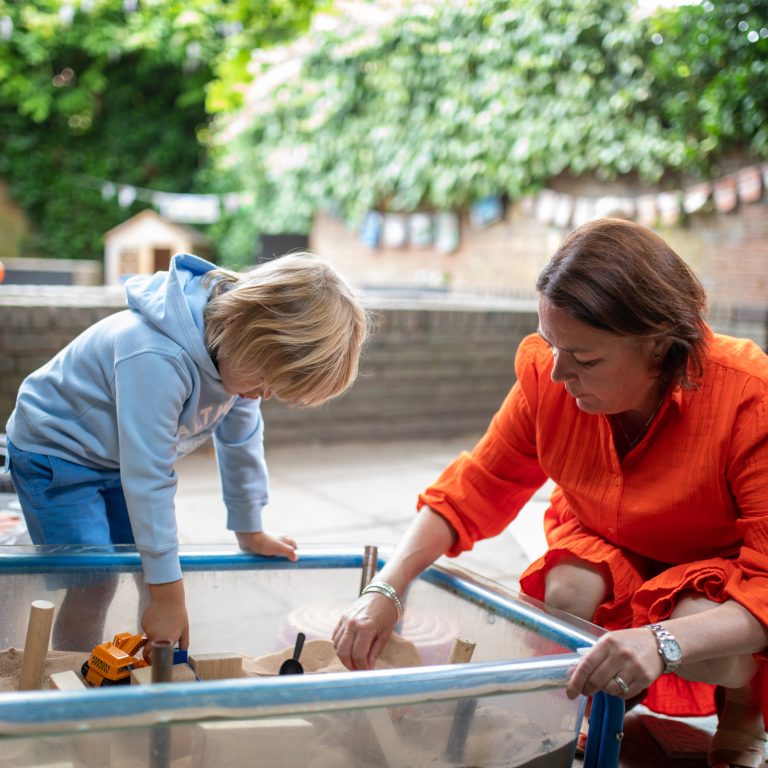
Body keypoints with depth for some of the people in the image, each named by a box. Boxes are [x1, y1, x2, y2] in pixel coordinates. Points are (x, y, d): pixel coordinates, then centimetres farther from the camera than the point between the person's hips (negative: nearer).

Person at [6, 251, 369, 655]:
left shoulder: (237, 349, -16)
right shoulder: (157, 359, -40)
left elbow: (240, 439, -2)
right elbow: (147, 480, -37)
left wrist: (250, 532, 7)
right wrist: (168, 595, -31)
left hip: (122, 456, 7)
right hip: (54, 452, -7)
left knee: (160, 583, 5)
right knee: (92, 588, -13)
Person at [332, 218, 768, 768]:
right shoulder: (547, 377, -22)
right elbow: (473, 490, -14)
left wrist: (664, 640, -52)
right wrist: (386, 591, -25)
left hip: (723, 567, -2)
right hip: (605, 544, 3)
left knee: (697, 628, -33)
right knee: (567, 591, -30)